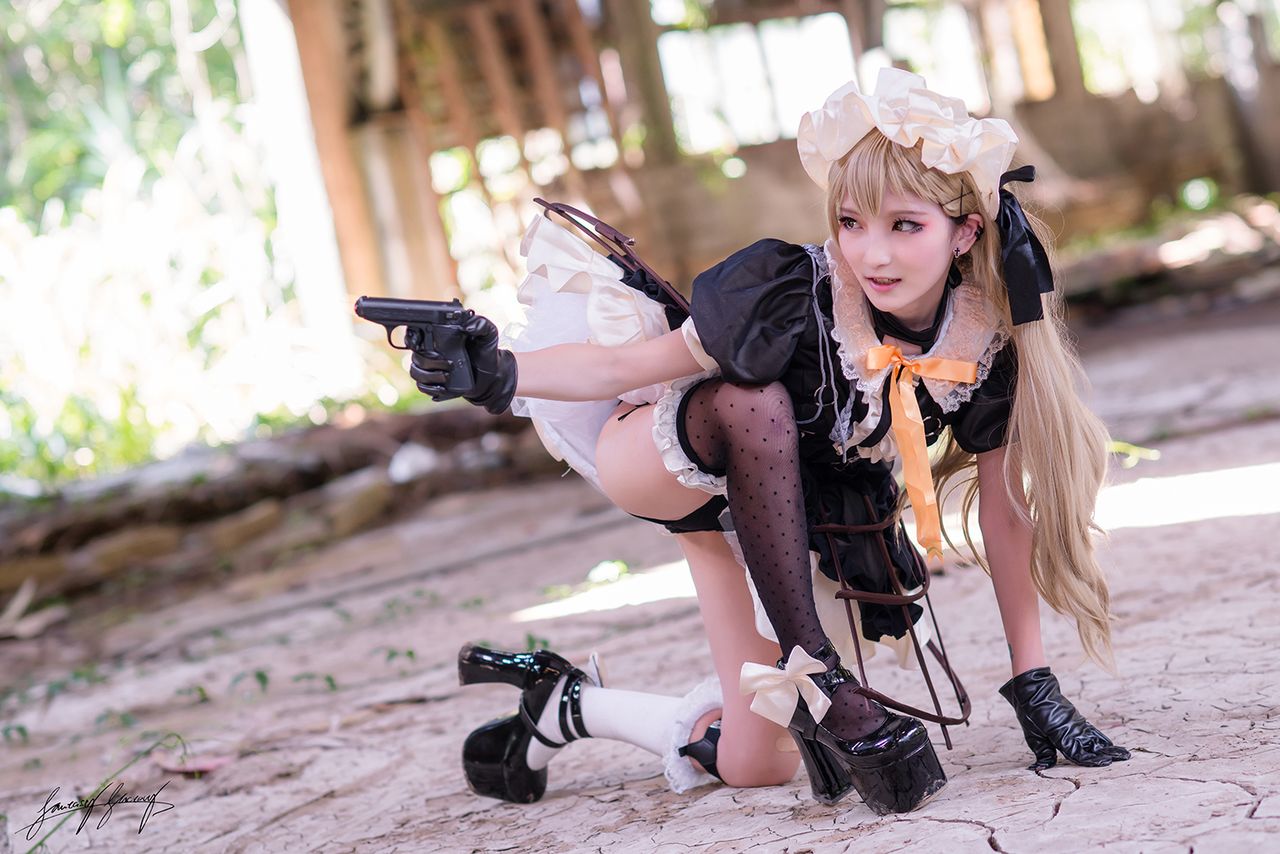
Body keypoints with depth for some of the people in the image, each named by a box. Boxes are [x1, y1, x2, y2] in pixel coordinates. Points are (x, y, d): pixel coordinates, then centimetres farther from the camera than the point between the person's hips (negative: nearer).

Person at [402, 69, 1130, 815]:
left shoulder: (986, 345, -21)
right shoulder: (794, 294, -33)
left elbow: (1004, 508, -11)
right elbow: (625, 366, -29)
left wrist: (1034, 682, -10)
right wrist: (503, 375, -49)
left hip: (790, 518, 5)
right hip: (665, 466, -5)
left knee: (757, 767, 0)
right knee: (755, 400, -41)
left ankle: (565, 705, 26)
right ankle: (811, 672, -32)